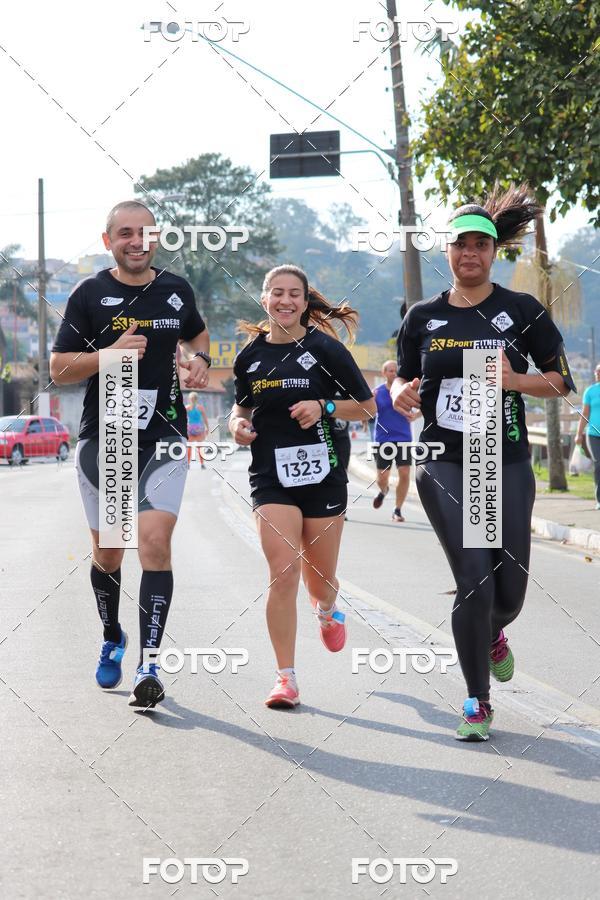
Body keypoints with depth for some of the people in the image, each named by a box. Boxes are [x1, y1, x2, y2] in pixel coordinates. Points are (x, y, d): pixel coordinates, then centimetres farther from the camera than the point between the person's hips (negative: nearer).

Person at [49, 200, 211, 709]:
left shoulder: (177, 291, 5)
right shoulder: (90, 295, -2)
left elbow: (197, 333, 27)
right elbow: (59, 369, -3)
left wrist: (200, 358, 4)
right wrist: (109, 353, -20)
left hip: (163, 440, 0)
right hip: (102, 440, 0)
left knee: (155, 543, -16)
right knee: (107, 553, 11)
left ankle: (148, 666, -16)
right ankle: (112, 639, 38)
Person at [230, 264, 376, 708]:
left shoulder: (325, 349, -4)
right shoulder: (250, 356, 4)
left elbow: (368, 406, 1)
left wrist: (324, 407, -15)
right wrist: (238, 425, -2)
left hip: (322, 474, -1)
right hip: (271, 477, 1)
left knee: (319, 579, 10)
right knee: (283, 573, -15)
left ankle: (327, 610, 49)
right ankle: (287, 679, -9)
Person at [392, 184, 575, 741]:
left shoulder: (522, 311, 1)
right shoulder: (423, 317, 6)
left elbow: (560, 382, 2)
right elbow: (403, 380, 15)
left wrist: (512, 379, -16)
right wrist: (401, 394, -8)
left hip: (507, 464, 0)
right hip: (443, 463, 0)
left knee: (510, 590, 1)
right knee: (476, 582, -14)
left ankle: (492, 636, 41)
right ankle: (477, 703, 3)